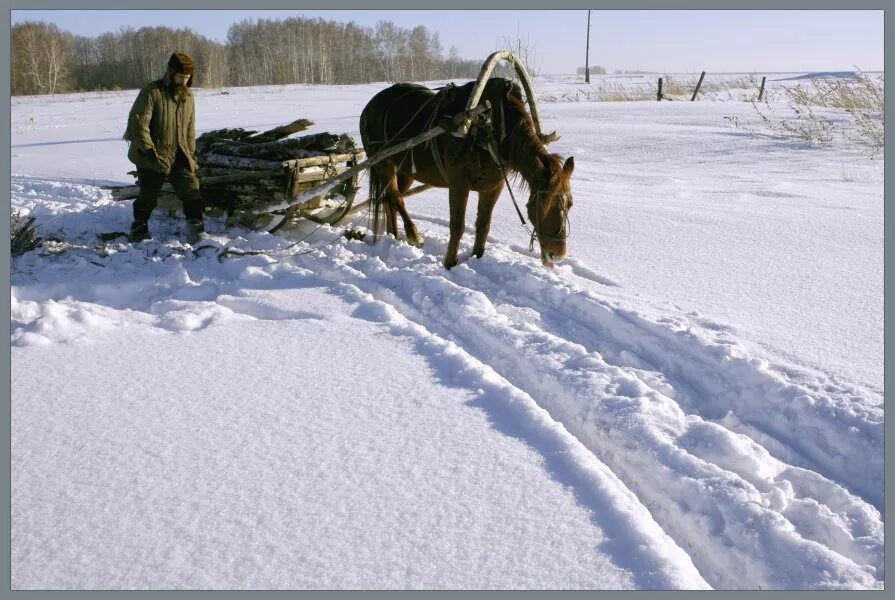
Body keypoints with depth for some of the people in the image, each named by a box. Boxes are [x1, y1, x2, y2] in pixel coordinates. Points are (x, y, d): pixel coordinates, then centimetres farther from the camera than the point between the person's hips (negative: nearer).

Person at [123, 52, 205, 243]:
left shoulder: (188, 95, 9)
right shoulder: (151, 92, -12)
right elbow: (138, 122, -17)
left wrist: (191, 153, 14)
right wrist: (148, 149, -23)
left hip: (179, 156, 5)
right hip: (152, 157, -5)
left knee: (191, 191, -7)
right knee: (148, 196, 5)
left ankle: (196, 231, -5)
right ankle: (139, 233, 24)